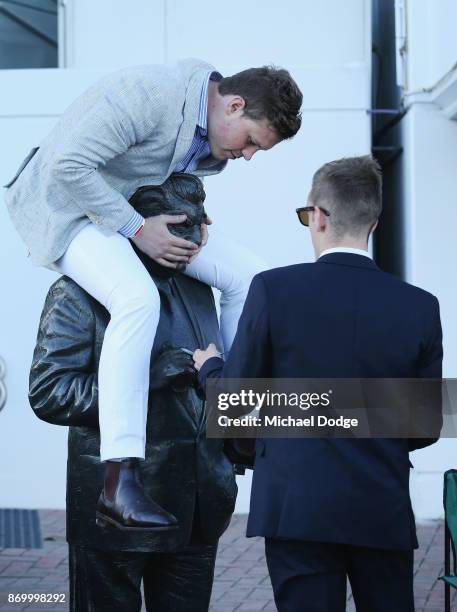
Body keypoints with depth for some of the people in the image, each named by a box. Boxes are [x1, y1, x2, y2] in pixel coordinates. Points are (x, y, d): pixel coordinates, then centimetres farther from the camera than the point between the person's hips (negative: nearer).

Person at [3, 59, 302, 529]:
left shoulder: (217, 140, 1)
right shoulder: (147, 94, -27)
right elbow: (67, 166, -29)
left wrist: (191, 216, -1)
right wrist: (137, 230, -25)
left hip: (144, 212, 9)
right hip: (68, 206, -9)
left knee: (247, 274, 0)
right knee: (138, 298, -35)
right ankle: (119, 483, -38)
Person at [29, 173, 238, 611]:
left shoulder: (198, 292, 15)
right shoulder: (78, 293, -7)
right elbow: (47, 393, -16)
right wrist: (144, 377, -23)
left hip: (196, 512, 6)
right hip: (116, 511, -6)